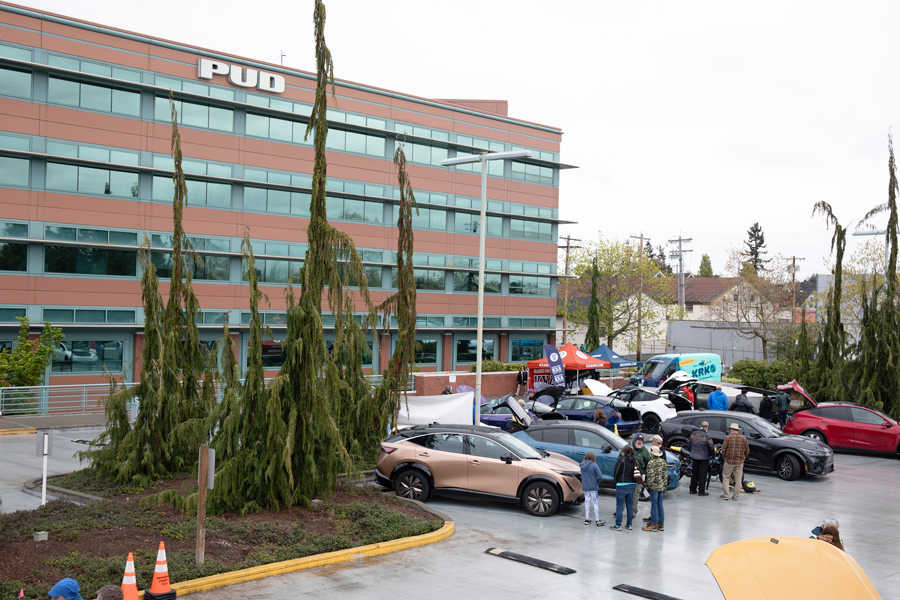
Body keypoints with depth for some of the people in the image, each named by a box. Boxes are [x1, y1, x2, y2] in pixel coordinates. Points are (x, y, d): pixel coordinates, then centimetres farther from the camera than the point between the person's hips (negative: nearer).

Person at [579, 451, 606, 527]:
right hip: (593, 487, -5)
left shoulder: (582, 465, 3)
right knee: (595, 503, 2)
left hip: (585, 487, 5)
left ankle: (587, 519, 18)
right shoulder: (594, 465, -15)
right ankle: (598, 520, 4)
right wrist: (597, 482, 2)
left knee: (587, 502, 13)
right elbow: (600, 477, -16)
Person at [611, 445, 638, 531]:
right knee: (629, 505, 15)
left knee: (619, 505, -1)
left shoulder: (621, 460, -8)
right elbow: (639, 472, 8)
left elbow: (616, 472, -8)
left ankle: (618, 525, -1)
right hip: (632, 485, 6)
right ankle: (629, 524, 18)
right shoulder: (635, 461, 8)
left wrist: (616, 480, 9)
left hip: (622, 485, -6)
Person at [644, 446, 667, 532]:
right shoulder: (663, 461, 7)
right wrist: (665, 486, 17)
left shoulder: (651, 463, -13)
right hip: (662, 486, 7)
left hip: (654, 486, -7)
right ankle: (660, 524, 17)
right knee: (660, 505, 12)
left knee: (654, 505, -2)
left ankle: (654, 525, 2)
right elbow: (665, 475, 11)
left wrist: (648, 485, -4)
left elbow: (651, 476, -16)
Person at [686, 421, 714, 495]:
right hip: (704, 457, -5)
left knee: (694, 472, 16)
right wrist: (712, 455, 4)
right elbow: (711, 447, -13)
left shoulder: (693, 434, 1)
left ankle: (692, 489, 22)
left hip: (694, 456, 5)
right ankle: (701, 491, 6)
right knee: (702, 474, 3)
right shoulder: (707, 436, -16)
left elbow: (688, 445, 9)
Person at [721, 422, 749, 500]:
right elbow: (747, 451, 7)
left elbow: (723, 449, -7)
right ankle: (735, 496, 11)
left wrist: (725, 457, 9)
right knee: (738, 479, 9)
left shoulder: (728, 437, -6)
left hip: (729, 461, -3)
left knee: (726, 477, 8)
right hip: (740, 462, 3)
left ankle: (725, 495, 5)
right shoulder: (743, 438, 4)